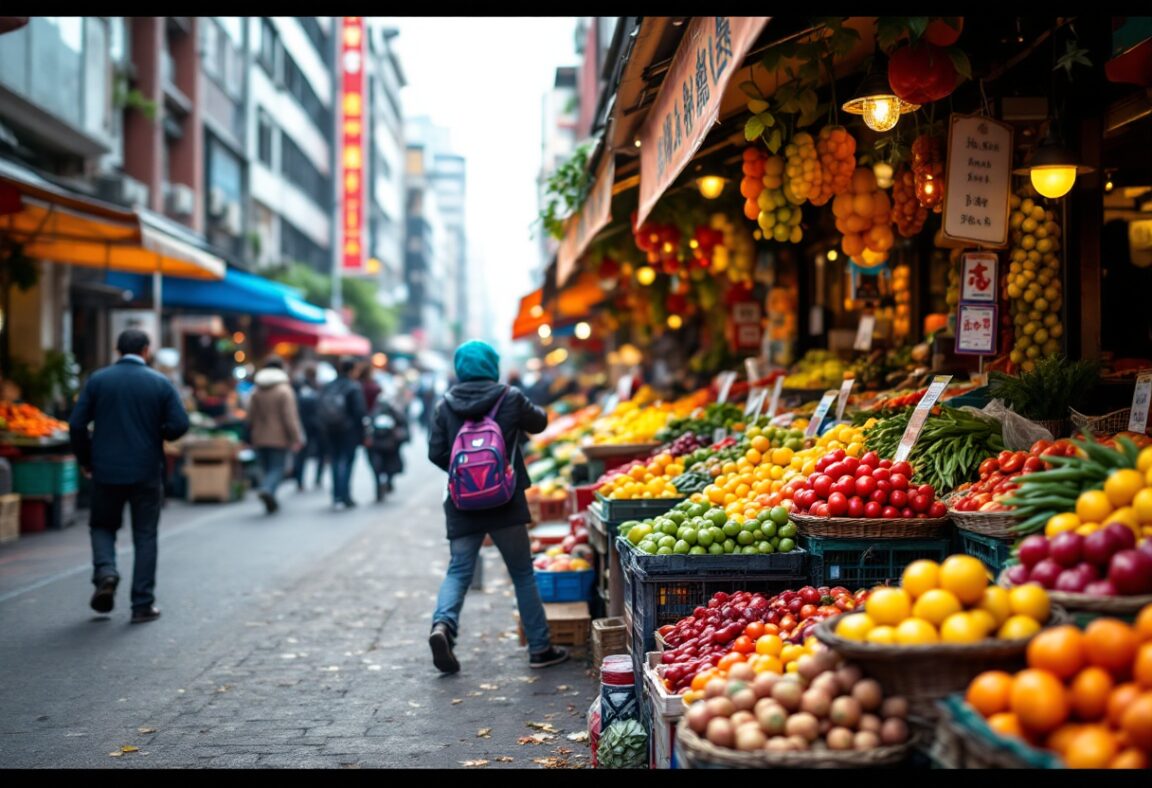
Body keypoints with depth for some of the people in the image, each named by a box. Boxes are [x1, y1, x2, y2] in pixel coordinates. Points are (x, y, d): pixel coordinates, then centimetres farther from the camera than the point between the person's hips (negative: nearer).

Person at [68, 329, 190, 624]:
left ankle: (105, 572, -6)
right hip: (147, 473, -1)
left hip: (106, 470, 1)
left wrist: (85, 460, 10)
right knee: (145, 537, 8)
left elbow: (77, 425, -4)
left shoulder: (97, 380, -1)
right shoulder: (160, 383, -3)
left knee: (103, 526, 20)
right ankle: (143, 605, 8)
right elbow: (179, 425, -9)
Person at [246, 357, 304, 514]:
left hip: (260, 438, 5)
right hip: (279, 438, -5)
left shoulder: (256, 391, 6)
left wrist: (251, 437, 19)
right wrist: (296, 438, -12)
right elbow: (290, 417, -15)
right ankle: (267, 489, -29)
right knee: (277, 468, -3)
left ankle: (271, 502, 10)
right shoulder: (285, 390, -10)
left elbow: (251, 417, 9)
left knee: (266, 469, 12)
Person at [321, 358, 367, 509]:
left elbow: (322, 409, 5)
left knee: (336, 460, 13)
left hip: (331, 429, 5)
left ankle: (337, 495, 14)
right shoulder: (354, 387, -11)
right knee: (347, 461, -1)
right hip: (349, 430, -5)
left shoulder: (328, 387, 4)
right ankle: (345, 495, -6)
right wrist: (361, 432, -7)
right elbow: (359, 411, -12)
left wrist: (326, 427, 10)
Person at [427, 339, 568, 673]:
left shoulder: (445, 405, 0)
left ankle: (443, 624, -19)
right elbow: (538, 422, 12)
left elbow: (436, 454, 1)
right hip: (506, 501, -1)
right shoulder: (510, 398, -4)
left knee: (458, 570, 7)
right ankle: (540, 647, 14)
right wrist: (533, 410, 34)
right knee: (522, 573, 8)